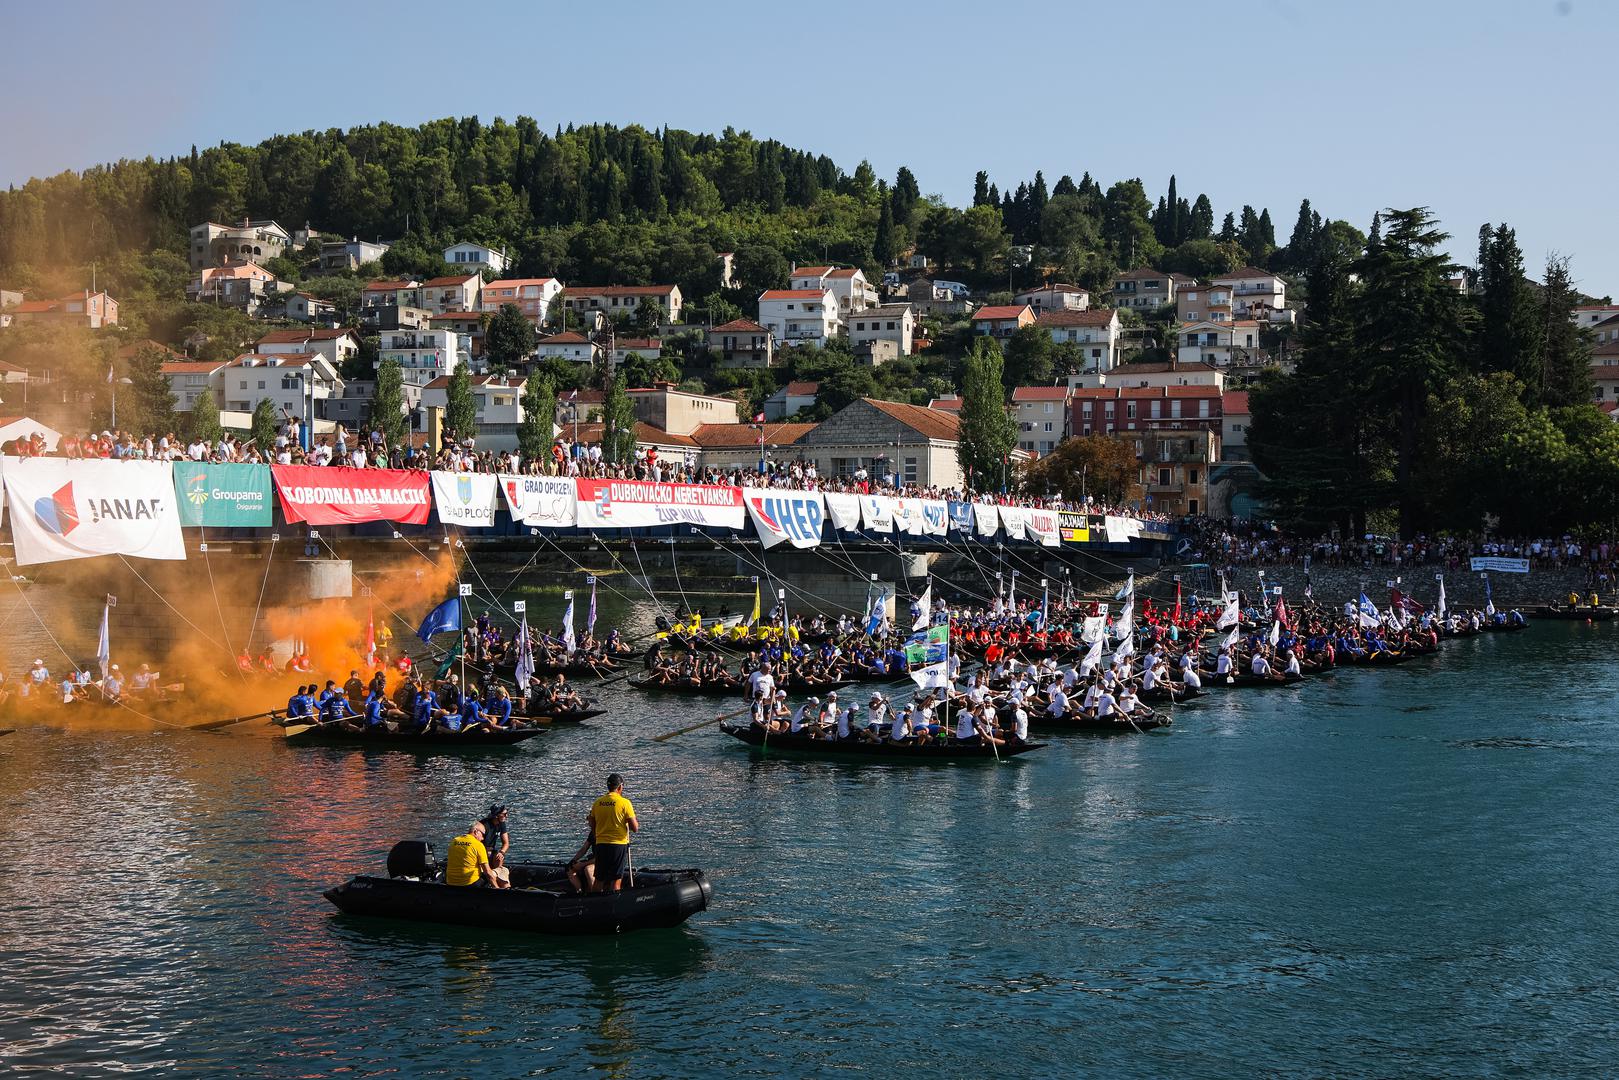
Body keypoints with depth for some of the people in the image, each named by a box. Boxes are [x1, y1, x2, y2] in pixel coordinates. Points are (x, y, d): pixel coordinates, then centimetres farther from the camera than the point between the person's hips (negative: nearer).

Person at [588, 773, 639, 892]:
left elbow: (592, 827, 10)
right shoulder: (625, 803, -10)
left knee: (599, 880, 13)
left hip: (600, 844, 4)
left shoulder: (597, 803, 3)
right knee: (616, 880, 2)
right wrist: (637, 825, 10)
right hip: (619, 844, -4)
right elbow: (635, 828, -11)